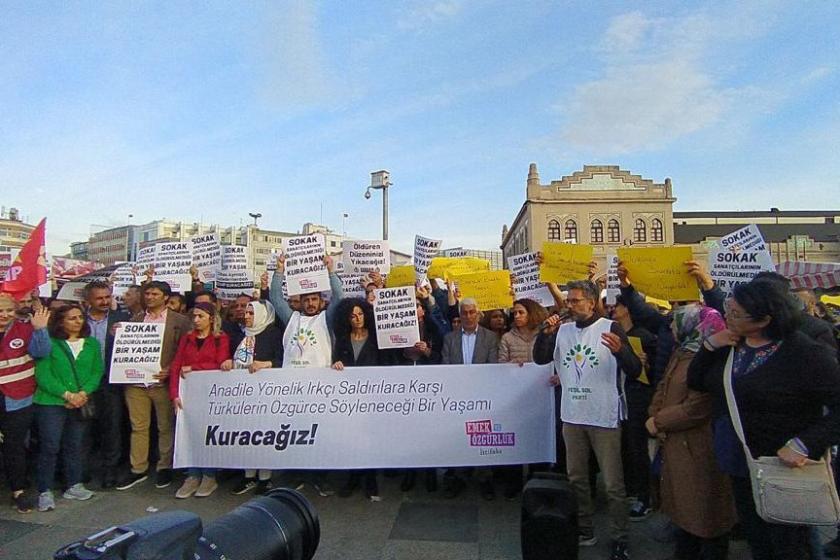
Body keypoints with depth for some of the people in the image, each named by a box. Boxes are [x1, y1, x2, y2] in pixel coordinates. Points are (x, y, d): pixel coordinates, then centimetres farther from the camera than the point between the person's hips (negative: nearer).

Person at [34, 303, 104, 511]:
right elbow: (43, 375, -10)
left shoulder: (92, 344, 8)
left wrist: (84, 393, -12)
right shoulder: (50, 344, -5)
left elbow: (97, 372, 4)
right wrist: (67, 395, -16)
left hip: (81, 404, 4)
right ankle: (45, 492, 10)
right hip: (51, 402, -4)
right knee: (50, 446, -1)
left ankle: (74, 486, 22)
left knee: (74, 445, 12)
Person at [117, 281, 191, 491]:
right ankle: (138, 469, 20)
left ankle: (165, 468, 19)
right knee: (138, 427, 9)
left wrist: (170, 371, -15)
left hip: (163, 382, -3)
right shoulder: (135, 319, 13)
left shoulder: (179, 321, 0)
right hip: (136, 381, 3)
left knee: (165, 427, 6)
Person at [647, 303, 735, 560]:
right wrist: (654, 415, -6)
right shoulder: (680, 352, 10)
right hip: (675, 443, 9)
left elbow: (697, 407, -25)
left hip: (698, 449, -9)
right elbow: (664, 387, 12)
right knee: (682, 504, 22)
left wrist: (659, 422, -16)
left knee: (705, 510, 7)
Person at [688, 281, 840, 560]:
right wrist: (709, 346, -10)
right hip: (741, 464, 6)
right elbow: (695, 382, 5)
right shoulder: (731, 343, -1)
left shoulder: (806, 353, -20)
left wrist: (804, 444, -32)